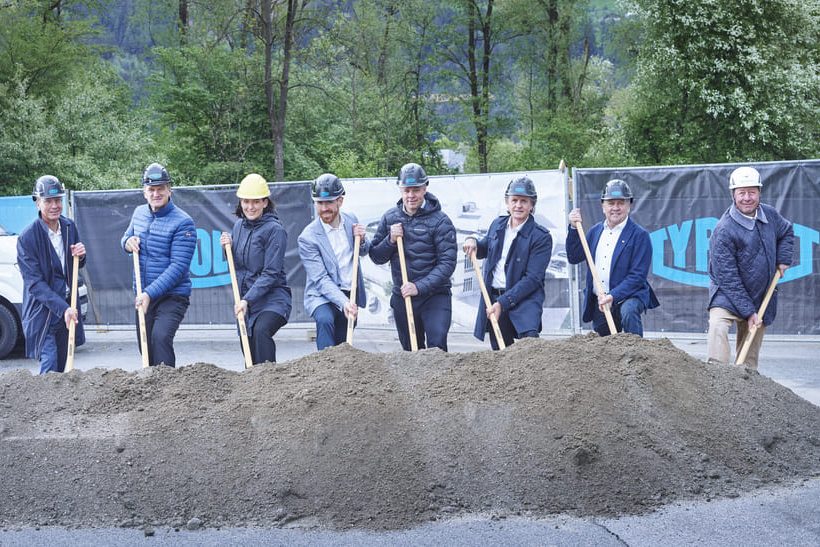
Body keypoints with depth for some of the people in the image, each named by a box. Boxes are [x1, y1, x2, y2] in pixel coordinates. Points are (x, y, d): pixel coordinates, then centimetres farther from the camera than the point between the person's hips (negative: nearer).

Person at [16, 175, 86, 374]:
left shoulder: (69, 227, 3)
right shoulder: (28, 237, -15)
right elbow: (34, 283, -18)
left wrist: (81, 255, -6)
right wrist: (63, 309, -26)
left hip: (67, 307, 6)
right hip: (43, 311, -6)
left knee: (62, 367, 12)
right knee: (49, 367, -13)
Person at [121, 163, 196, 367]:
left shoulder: (183, 222, -14)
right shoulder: (139, 213, 7)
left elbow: (178, 266, -19)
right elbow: (126, 237, 25)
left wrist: (150, 293, -24)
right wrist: (128, 241, -1)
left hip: (173, 295, -7)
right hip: (144, 296, 7)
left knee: (160, 337, -28)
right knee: (145, 348, 11)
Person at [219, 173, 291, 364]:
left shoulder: (275, 229, -11)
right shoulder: (239, 226, 10)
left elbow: (271, 273, -15)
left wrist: (247, 299, -21)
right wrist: (228, 247, 1)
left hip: (272, 298, -7)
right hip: (245, 300, 7)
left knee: (261, 331, -33)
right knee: (249, 354, 7)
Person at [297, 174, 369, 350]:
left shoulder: (351, 220, 0)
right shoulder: (308, 238, -18)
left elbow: (364, 251, 17)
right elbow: (321, 280, -22)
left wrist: (361, 240, -8)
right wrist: (343, 302, -36)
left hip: (351, 295, 5)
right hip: (323, 295, -5)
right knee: (325, 320, -35)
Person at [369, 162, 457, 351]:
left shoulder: (440, 221, -9)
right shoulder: (390, 218, 4)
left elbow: (447, 263, -14)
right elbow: (376, 257, 8)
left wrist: (420, 287, -22)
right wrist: (390, 240, -11)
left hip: (434, 296, -4)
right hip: (401, 297, 4)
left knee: (437, 347, -18)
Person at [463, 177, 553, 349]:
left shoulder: (541, 236, -9)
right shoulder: (497, 225, 10)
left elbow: (532, 278, -15)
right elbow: (485, 249, 29)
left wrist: (503, 303, -21)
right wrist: (473, 242, 3)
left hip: (524, 298, -6)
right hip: (493, 297, 6)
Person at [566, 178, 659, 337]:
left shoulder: (639, 235, -8)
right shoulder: (595, 231, 11)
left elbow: (638, 275, -14)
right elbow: (574, 258, 9)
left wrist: (613, 296, -23)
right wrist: (573, 228, -2)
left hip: (628, 296, -6)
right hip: (597, 303, 6)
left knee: (628, 311, -36)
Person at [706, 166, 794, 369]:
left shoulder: (770, 214, -3)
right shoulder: (724, 230, -22)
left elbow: (787, 232, 23)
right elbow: (728, 279, -21)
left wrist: (783, 259, 6)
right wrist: (748, 312, -22)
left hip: (762, 297, 6)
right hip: (728, 295, -6)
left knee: (750, 355, 11)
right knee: (718, 326, -33)